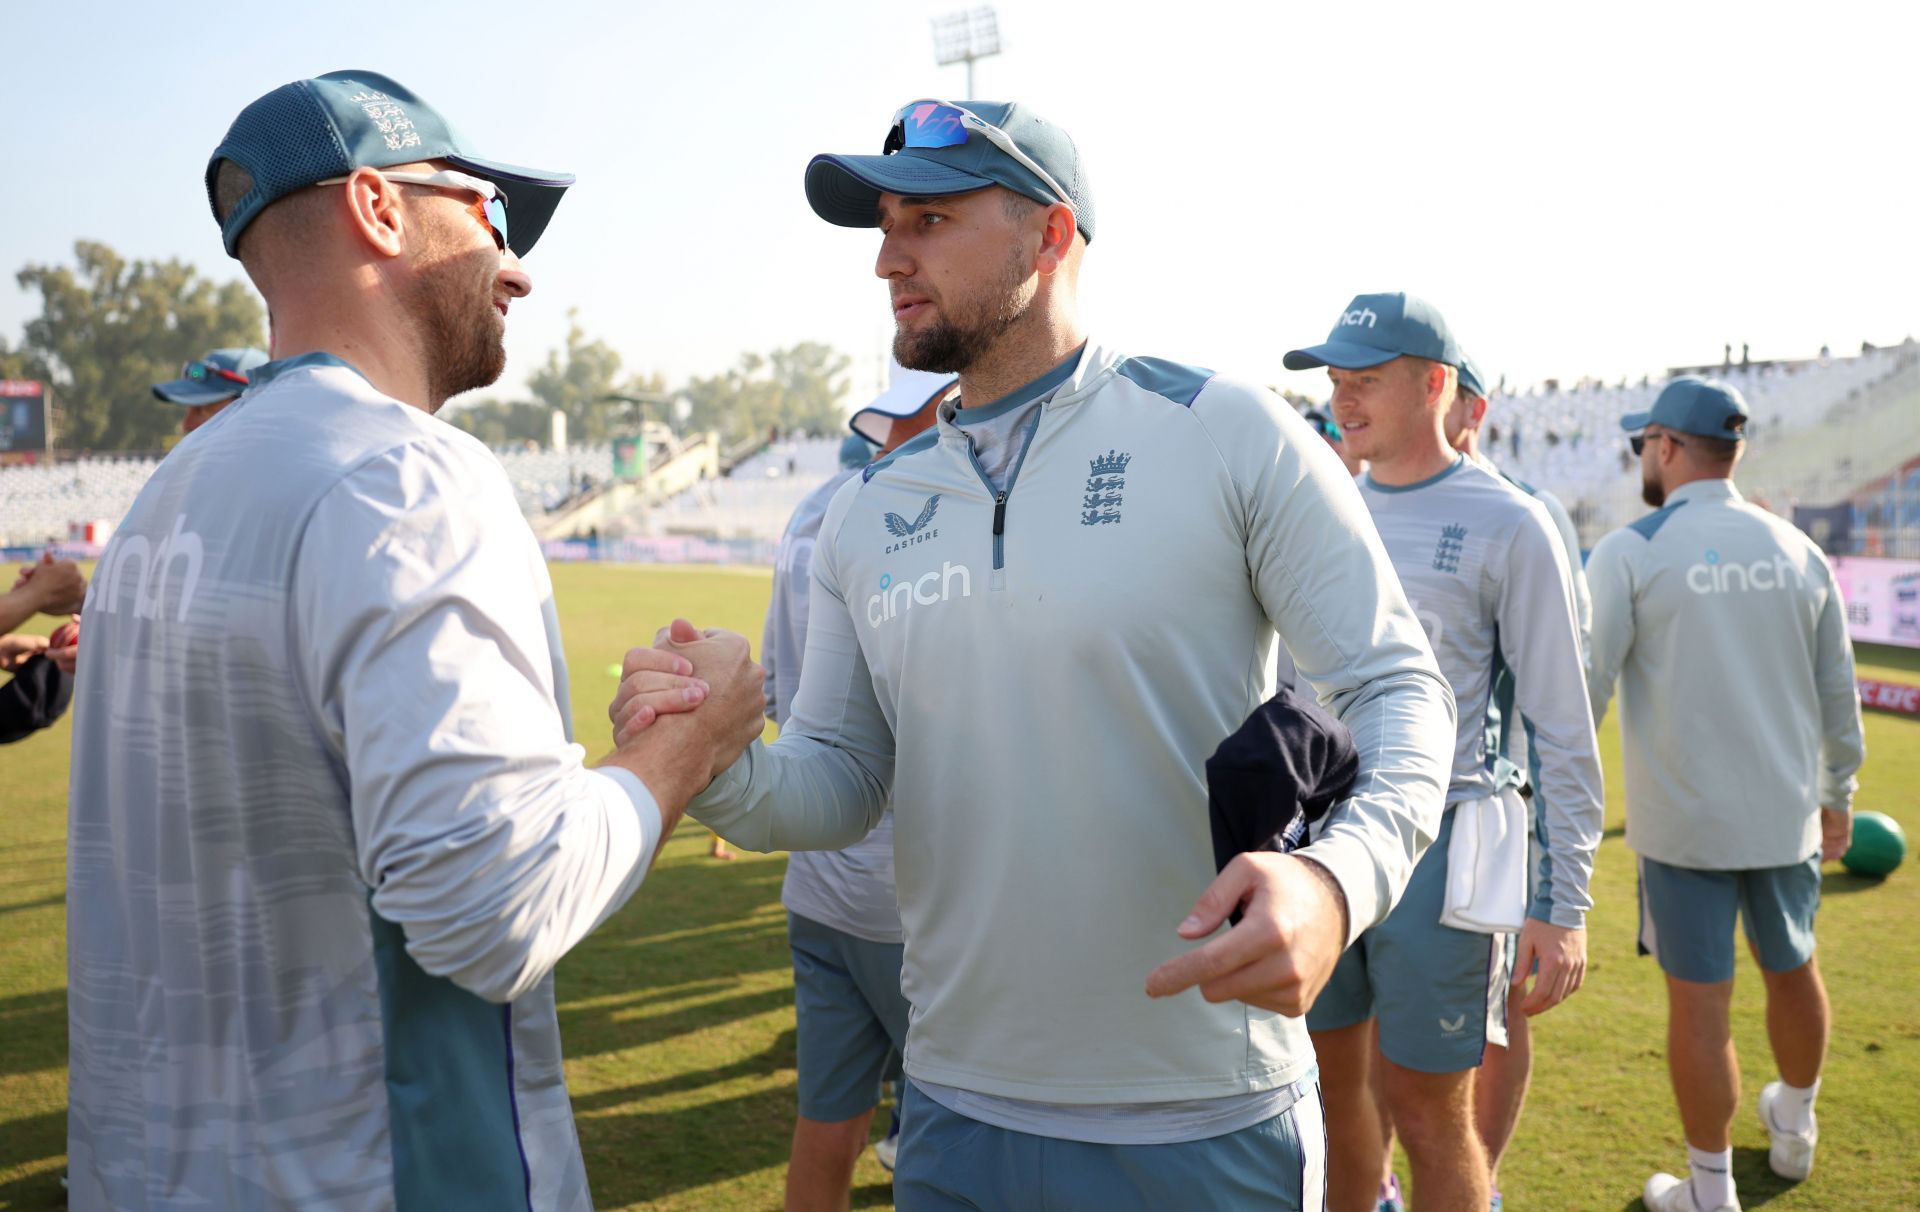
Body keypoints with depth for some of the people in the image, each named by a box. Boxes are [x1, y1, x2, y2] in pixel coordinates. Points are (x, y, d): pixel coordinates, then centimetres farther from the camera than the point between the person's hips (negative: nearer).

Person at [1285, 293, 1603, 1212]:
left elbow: (1561, 728, -6)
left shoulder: (1508, 525, -6)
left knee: (1428, 1114, 3)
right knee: (1333, 1085, 15)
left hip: (1439, 843, -5)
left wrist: (1566, 905, -11)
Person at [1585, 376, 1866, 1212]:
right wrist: (1838, 795, 21)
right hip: (1786, 814, 5)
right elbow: (1838, 692, 9)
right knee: (1792, 971, 22)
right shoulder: (1797, 549, 3)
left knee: (1699, 1002, 4)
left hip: (1683, 822, -5)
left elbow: (1581, 689, -16)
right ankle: (1794, 1128, 43)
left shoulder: (1629, 553, -11)